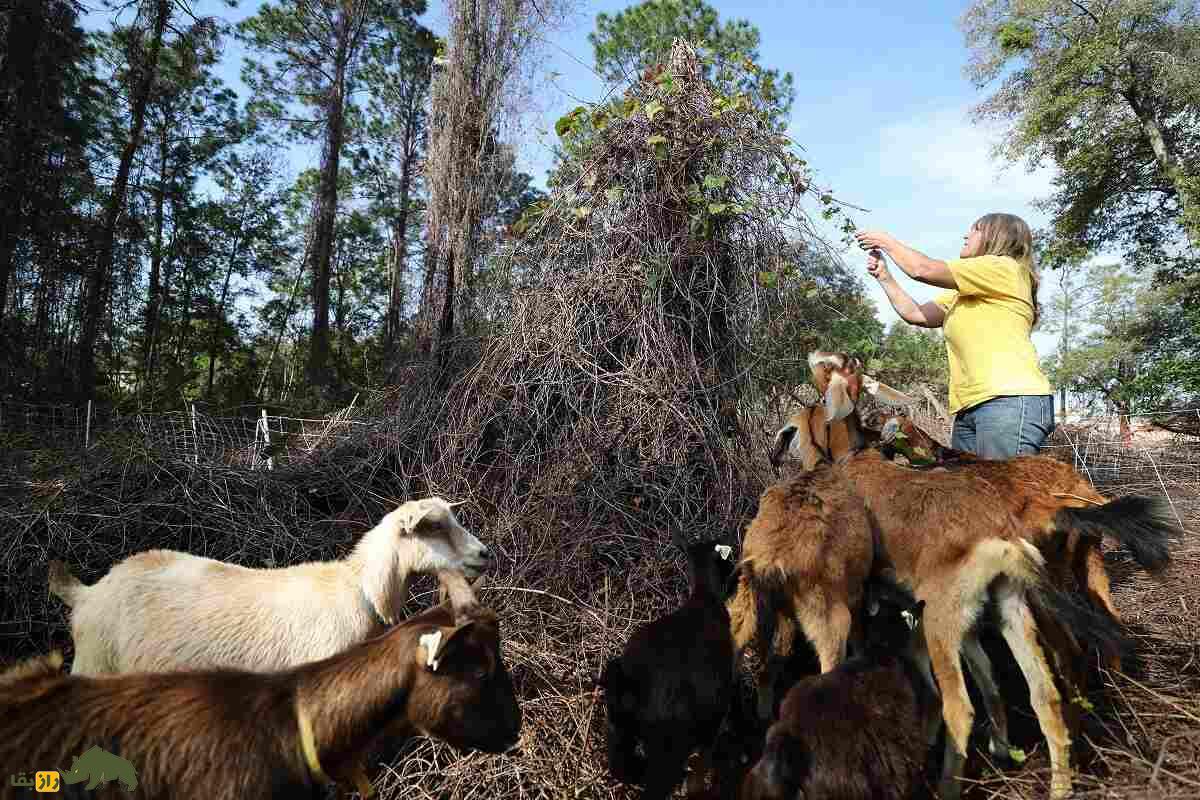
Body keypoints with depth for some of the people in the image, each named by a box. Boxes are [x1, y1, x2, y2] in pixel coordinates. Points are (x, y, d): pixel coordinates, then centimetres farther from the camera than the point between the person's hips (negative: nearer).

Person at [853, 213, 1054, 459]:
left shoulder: (1004, 267, 1)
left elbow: (922, 270, -5)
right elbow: (915, 314, 23)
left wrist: (887, 241, 9)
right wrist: (884, 276, 20)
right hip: (970, 407, 9)